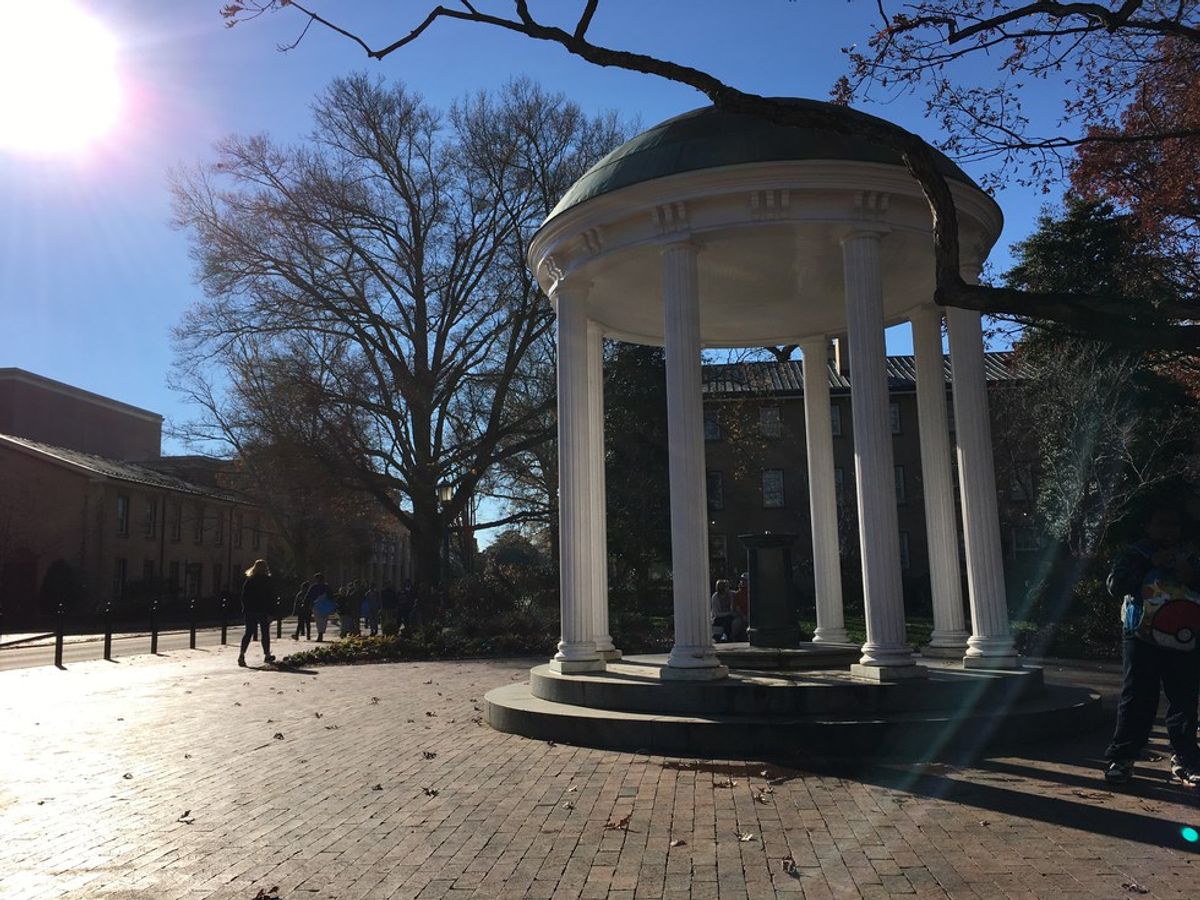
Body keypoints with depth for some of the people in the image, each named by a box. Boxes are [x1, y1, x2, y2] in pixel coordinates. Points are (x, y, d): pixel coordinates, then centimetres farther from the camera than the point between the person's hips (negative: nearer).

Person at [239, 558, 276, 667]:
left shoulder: (248, 581, 5)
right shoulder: (268, 581, -5)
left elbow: (244, 597, 7)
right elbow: (271, 598, -8)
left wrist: (245, 609, 12)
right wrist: (270, 612, -5)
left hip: (250, 611, 3)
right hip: (263, 611, -3)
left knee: (248, 633, 7)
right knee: (265, 633, 8)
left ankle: (242, 655, -9)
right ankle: (267, 656, 15)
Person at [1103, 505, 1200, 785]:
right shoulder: (1136, 554, 2)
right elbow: (1116, 585, -10)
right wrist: (1150, 565, -16)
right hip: (1142, 640, -3)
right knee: (1136, 700, -3)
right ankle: (1121, 758, 1)